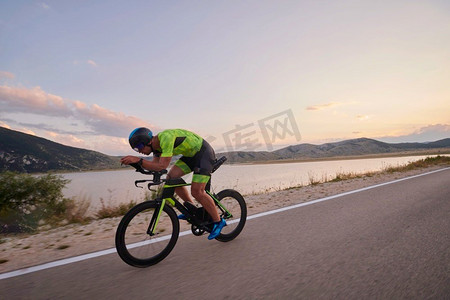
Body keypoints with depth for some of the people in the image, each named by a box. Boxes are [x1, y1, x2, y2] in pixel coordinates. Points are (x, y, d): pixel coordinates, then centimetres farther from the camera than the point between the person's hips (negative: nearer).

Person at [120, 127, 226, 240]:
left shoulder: (166, 138, -28)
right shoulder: (157, 144, 1)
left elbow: (162, 166, -33)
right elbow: (154, 166, -1)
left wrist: (139, 160, -33)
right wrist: (135, 161, -13)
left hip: (204, 153, -9)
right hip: (191, 154, 9)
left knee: (196, 191, -16)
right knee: (171, 177, -3)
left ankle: (218, 221, 3)